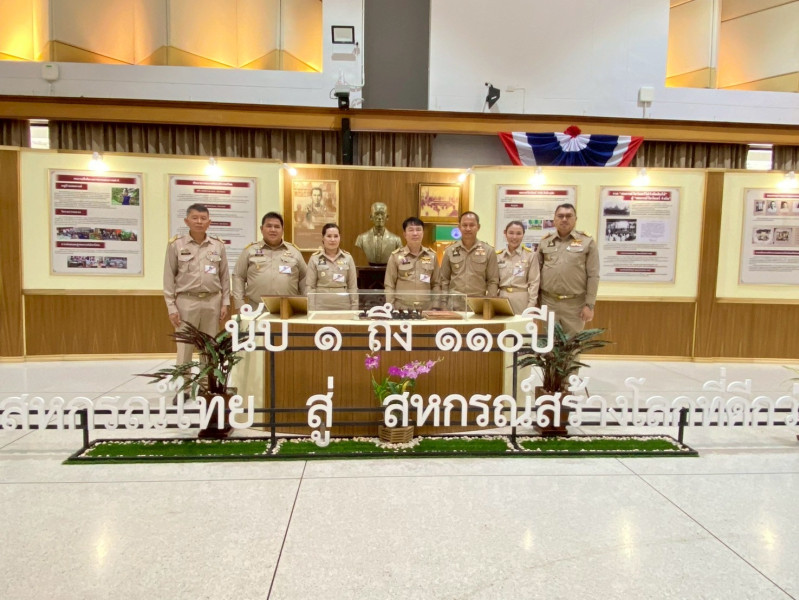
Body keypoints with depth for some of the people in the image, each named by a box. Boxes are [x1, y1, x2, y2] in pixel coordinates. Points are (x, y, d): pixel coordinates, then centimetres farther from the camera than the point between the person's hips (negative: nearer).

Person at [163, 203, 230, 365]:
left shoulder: (218, 245, 5)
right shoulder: (176, 245, -1)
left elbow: (224, 276, 8)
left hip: (212, 302, 2)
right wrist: (171, 307, -4)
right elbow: (169, 278, 0)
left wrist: (225, 303, 4)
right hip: (186, 302, -2)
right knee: (184, 349, 2)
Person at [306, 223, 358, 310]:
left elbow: (353, 286, 4)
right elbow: (310, 286, -1)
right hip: (321, 307, -1)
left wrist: (354, 309, 1)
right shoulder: (314, 258, 0)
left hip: (343, 306, 1)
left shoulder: (348, 258, 4)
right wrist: (312, 310, -6)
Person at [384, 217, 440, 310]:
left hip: (427, 308, 2)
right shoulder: (396, 256, -2)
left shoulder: (432, 256, 5)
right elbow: (389, 285, 0)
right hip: (401, 308, -2)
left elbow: (435, 284, 10)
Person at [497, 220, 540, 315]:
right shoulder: (498, 256, 8)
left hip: (522, 300, -2)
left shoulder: (530, 255, -1)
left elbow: (534, 282, -3)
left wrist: (530, 307, -9)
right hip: (501, 298, 2)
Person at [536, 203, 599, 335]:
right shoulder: (544, 242, 7)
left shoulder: (587, 242, 0)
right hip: (548, 303, 2)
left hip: (575, 304, -2)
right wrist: (536, 302, 5)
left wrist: (589, 305, -7)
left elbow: (593, 276, -2)